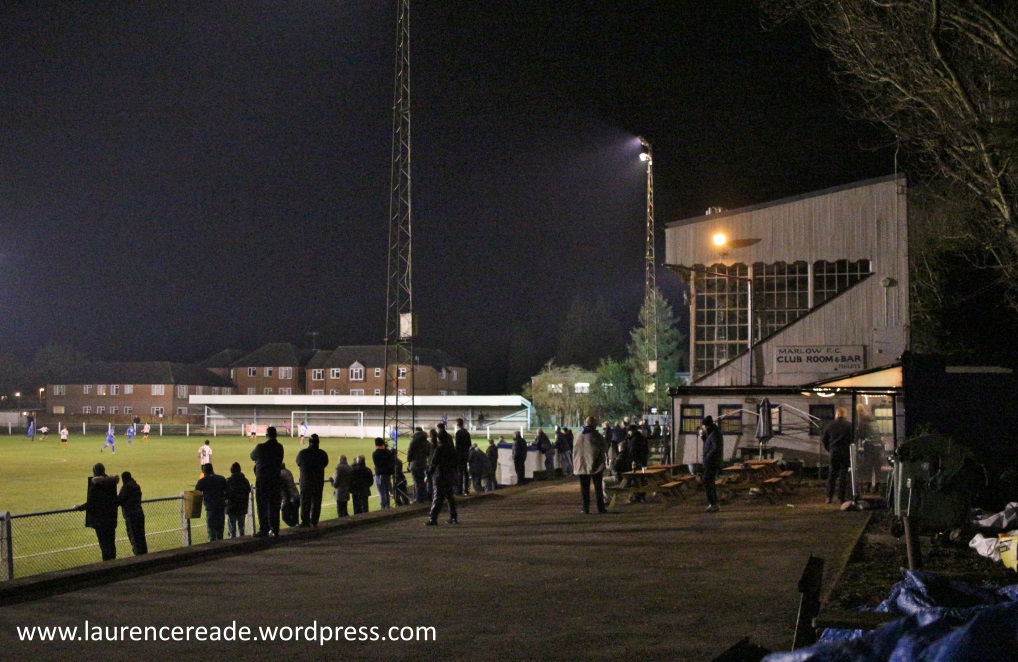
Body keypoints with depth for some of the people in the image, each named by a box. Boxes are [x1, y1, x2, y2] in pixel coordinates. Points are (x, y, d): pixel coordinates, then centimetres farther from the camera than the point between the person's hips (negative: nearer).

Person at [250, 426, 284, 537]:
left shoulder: (261, 447, -14)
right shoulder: (279, 447, 1)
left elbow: (253, 456, 2)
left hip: (262, 480, -4)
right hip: (276, 480, 5)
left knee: (262, 506, 1)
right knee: (274, 506, 11)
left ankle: (264, 530, -2)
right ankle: (274, 530, 13)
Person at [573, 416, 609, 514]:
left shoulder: (578, 437, 4)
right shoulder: (597, 436, -10)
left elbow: (574, 452, 10)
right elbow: (605, 448, -1)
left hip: (582, 467, 3)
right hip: (596, 466, -3)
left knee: (584, 488, 6)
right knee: (598, 487, 7)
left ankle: (586, 509, 2)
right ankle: (601, 508, 7)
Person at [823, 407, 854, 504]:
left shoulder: (830, 425, 4)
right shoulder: (849, 425, -4)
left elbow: (825, 439, 9)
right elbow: (852, 439, -4)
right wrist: (851, 452, 6)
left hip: (834, 452, 2)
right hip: (845, 452, -2)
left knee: (832, 474, 9)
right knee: (843, 474, 2)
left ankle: (829, 497, 3)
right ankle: (841, 498, 0)